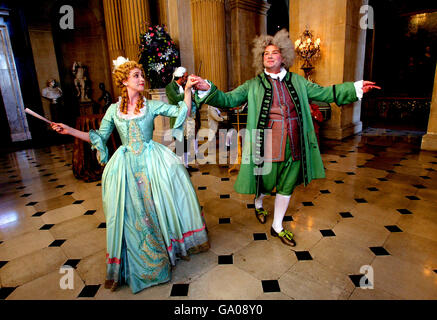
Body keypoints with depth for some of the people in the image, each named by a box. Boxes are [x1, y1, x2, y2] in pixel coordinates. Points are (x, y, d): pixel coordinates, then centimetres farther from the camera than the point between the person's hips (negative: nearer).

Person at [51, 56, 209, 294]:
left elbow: (182, 112, -3)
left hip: (151, 162, -1)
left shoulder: (151, 105, 1)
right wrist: (69, 130, 3)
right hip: (126, 166, 1)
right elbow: (99, 137, 8)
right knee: (129, 214, 5)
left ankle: (166, 250, 27)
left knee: (156, 208, 3)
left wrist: (187, 90, -12)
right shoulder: (114, 109, 5)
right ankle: (134, 263, 25)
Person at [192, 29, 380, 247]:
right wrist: (207, 89, -21)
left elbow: (324, 93, 15)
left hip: (294, 146, 4)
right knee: (266, 184, 11)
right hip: (268, 147, -3)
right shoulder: (253, 86, 1)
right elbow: (228, 99, -5)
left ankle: (277, 227, 33)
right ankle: (258, 203, 49)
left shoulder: (297, 81, 9)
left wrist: (356, 88, 11)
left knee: (286, 188, 13)